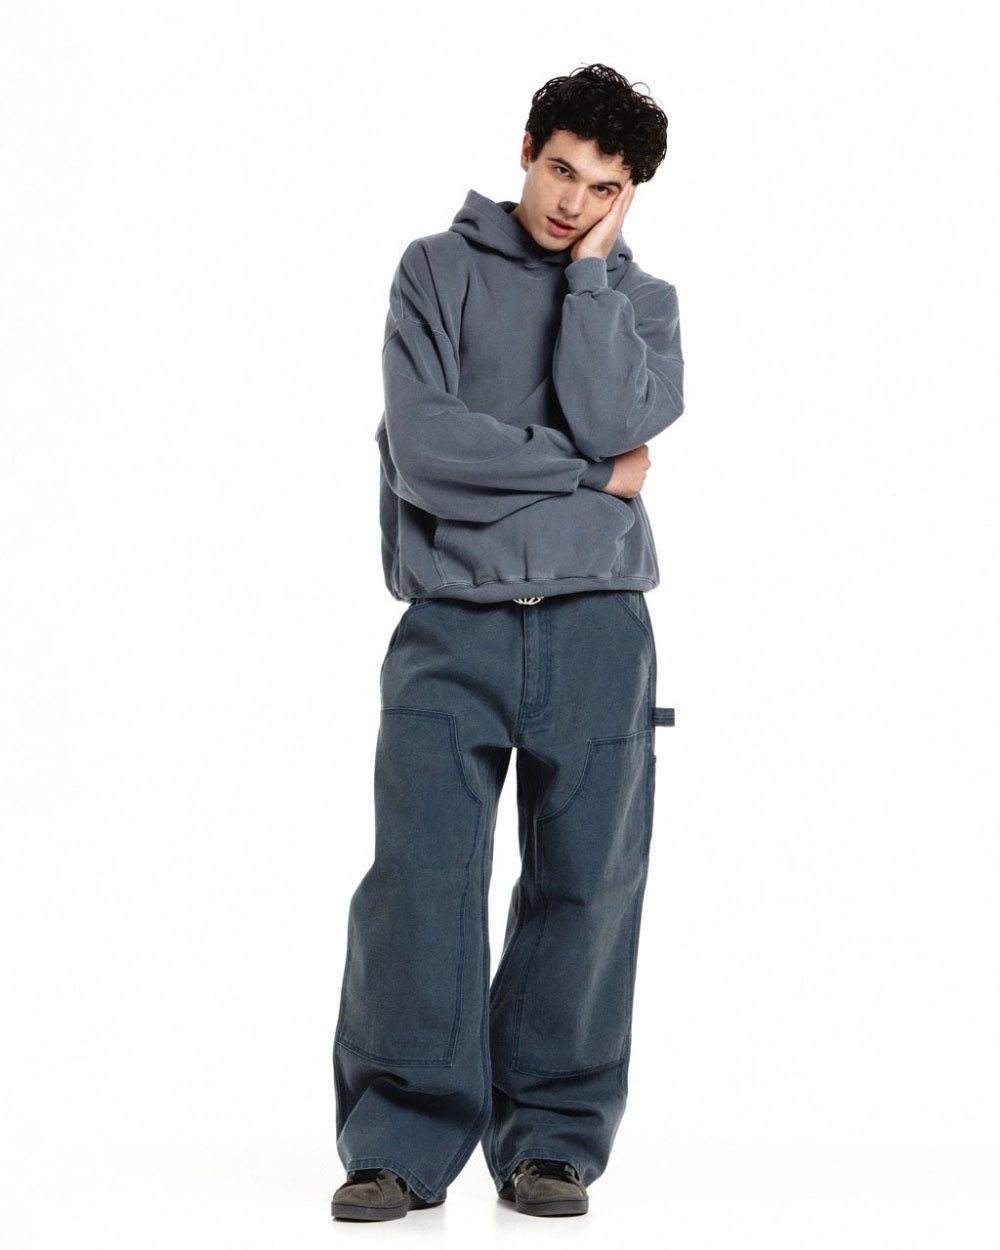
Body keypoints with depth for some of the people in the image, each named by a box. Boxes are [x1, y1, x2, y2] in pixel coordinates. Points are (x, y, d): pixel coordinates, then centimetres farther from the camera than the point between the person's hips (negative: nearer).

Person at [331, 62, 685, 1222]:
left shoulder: (641, 301, 14)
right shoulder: (438, 269, 7)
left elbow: (612, 419, -9)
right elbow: (423, 447, -7)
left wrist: (590, 268, -3)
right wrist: (593, 476, -3)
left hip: (595, 630, 2)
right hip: (451, 628, -2)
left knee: (586, 886, 2)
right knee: (418, 881, -8)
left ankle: (554, 1138, 11)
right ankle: (403, 1142, 1)